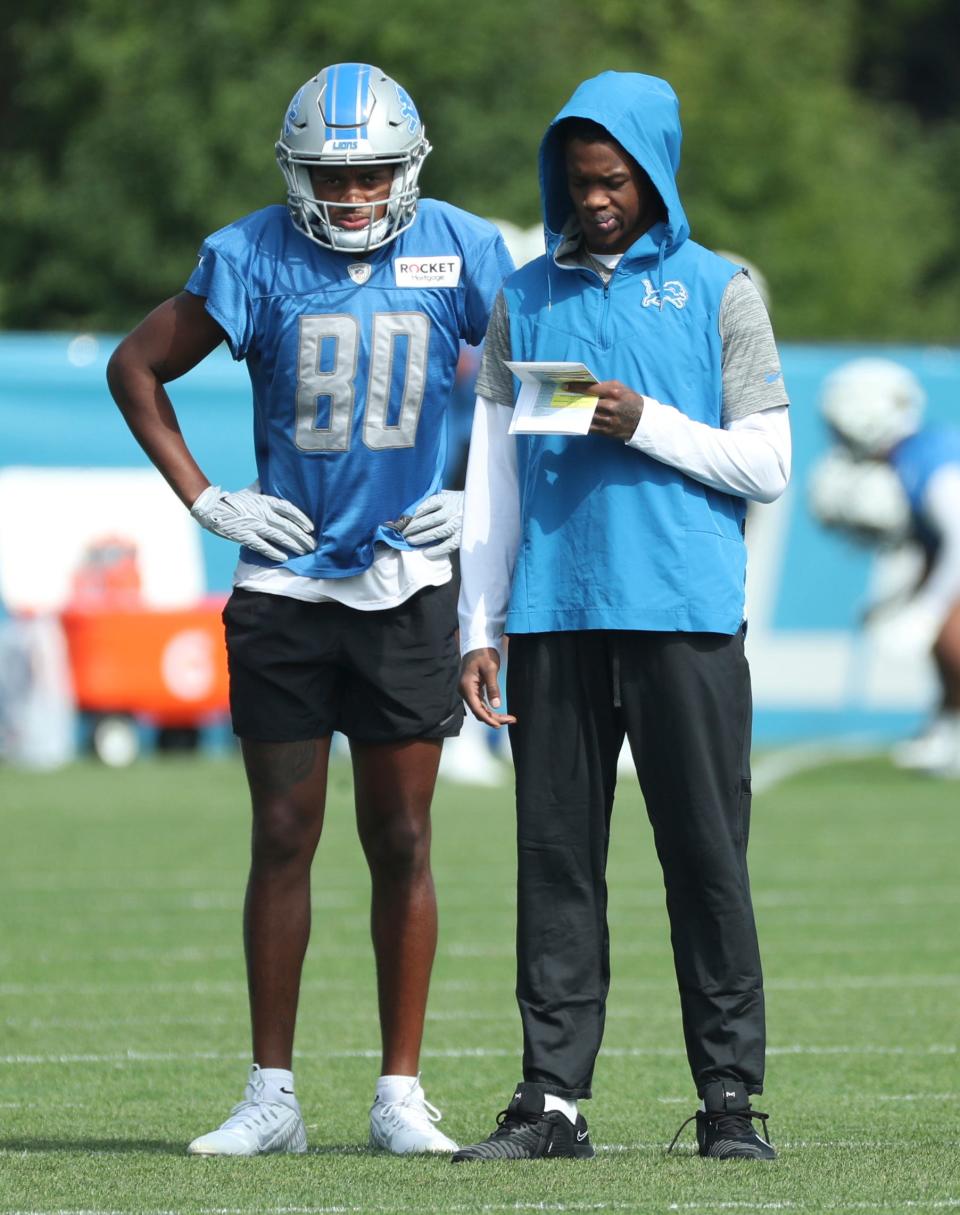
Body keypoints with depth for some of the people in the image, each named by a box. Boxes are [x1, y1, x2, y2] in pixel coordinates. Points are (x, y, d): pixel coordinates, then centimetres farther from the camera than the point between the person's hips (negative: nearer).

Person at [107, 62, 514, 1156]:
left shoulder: (460, 253, -1)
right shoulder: (255, 259, -4)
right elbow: (136, 368, 7)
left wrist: (483, 500, 3)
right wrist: (203, 500, 1)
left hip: (407, 584, 0)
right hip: (283, 585, 0)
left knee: (400, 842, 3)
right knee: (283, 840, 2)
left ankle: (400, 1095, 9)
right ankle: (270, 1097, 8)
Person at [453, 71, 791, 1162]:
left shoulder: (718, 293, 6)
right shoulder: (525, 301, 14)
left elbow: (766, 465, 3)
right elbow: (492, 479, 13)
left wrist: (649, 426, -11)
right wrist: (479, 630, 7)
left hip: (686, 621, -2)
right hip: (555, 622, 2)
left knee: (707, 858, -2)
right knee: (556, 859, 1)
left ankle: (729, 1097, 1)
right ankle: (552, 1098, 3)